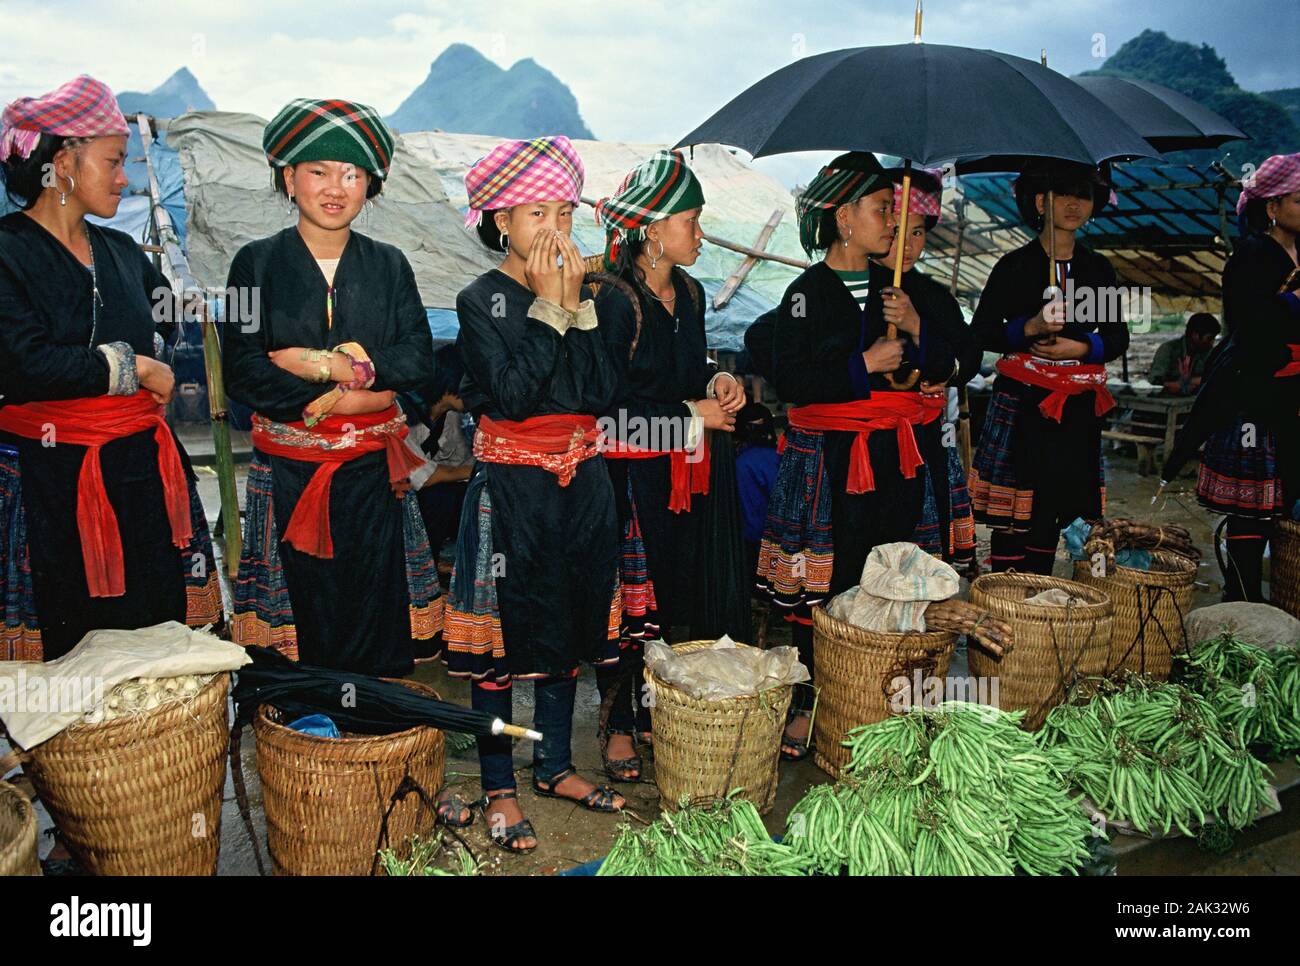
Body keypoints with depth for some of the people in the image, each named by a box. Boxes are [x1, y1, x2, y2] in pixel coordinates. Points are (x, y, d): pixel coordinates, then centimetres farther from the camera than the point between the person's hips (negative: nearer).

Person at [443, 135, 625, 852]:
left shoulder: (579, 290, 8)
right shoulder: (480, 300, -6)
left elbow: (600, 394, -3)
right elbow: (513, 396, -19)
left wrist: (577, 305, -10)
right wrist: (549, 306, -15)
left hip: (580, 482, 5)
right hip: (510, 488, -5)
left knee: (567, 629, 14)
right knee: (503, 632, 3)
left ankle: (556, 766, 30)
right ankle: (498, 788, 17)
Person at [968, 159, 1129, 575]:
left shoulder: (1098, 268, 13)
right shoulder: (1015, 265, 1)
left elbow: (1117, 336, 15)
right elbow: (981, 332, -3)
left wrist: (1081, 347, -5)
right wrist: (1032, 327, -18)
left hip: (1077, 407, 4)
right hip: (1022, 401, -4)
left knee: (1051, 512, 6)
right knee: (1011, 514, -5)